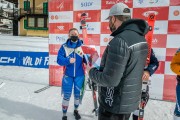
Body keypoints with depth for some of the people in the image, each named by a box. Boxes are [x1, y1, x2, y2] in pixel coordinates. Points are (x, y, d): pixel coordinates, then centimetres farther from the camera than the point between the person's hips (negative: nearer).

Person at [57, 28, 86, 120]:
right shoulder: (64, 46, -4)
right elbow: (59, 60, -10)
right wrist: (68, 60, -28)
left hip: (79, 75, 1)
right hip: (68, 75, -1)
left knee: (77, 94, 17)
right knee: (66, 95, 5)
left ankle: (76, 111, 42)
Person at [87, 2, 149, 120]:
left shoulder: (120, 41, -27)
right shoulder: (140, 38, 2)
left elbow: (109, 80, -28)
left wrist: (91, 71, -9)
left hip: (115, 105, -8)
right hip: (130, 100, 8)